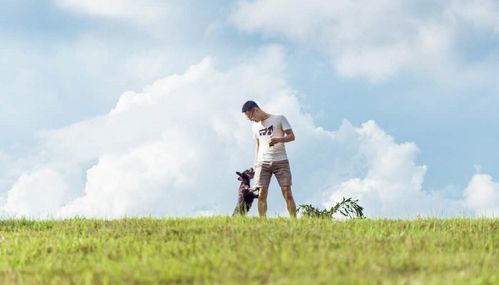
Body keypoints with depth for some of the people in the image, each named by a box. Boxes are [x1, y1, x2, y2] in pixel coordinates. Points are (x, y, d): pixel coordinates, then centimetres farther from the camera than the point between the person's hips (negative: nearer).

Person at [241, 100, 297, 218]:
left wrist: (278, 140, -19)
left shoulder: (279, 119, 3)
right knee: (262, 193, -9)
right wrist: (255, 162, 16)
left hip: (280, 161, -4)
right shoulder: (255, 125, 19)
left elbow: (291, 136, -1)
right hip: (263, 162, 4)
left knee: (287, 192, -10)